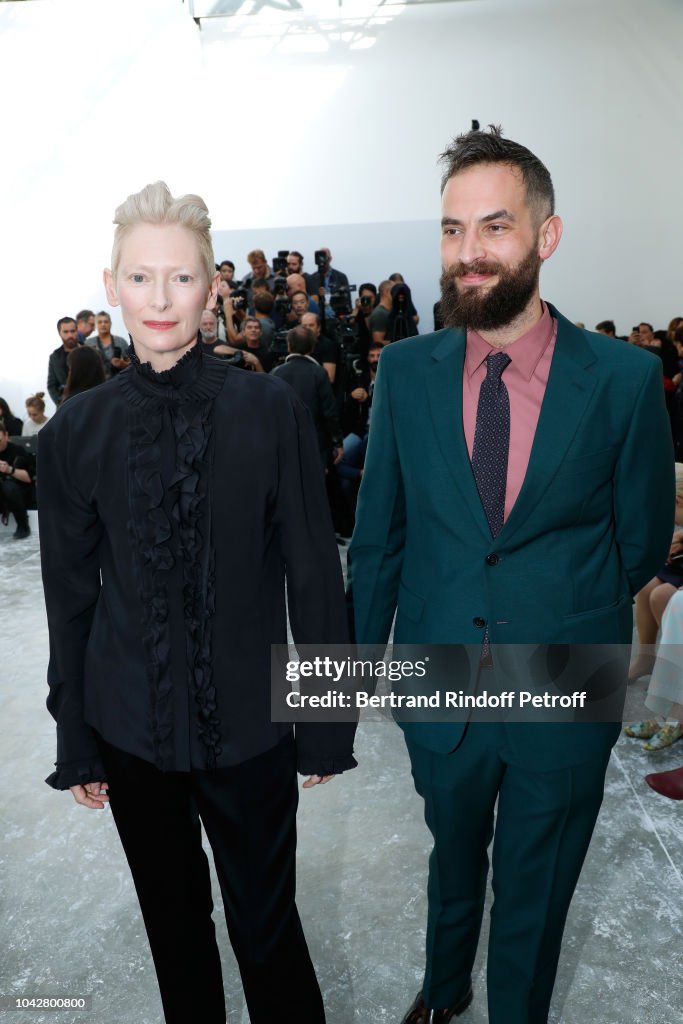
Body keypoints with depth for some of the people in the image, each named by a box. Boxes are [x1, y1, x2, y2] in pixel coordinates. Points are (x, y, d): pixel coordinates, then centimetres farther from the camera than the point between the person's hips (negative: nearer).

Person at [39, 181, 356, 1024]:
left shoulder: (270, 411, -11)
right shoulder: (74, 433, -5)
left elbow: (313, 572, -7)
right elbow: (69, 597, 2)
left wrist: (326, 723, -3)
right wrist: (76, 742, 6)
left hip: (248, 719, -2)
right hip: (131, 724, 2)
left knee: (265, 921, 13)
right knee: (173, 922, 22)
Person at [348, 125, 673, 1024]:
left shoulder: (624, 378, -13)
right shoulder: (405, 371, -7)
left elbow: (643, 541, -1)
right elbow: (378, 532, -1)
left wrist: (565, 612, 8)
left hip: (564, 703, -2)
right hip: (443, 691, 2)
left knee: (535, 893, 21)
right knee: (452, 862, 28)